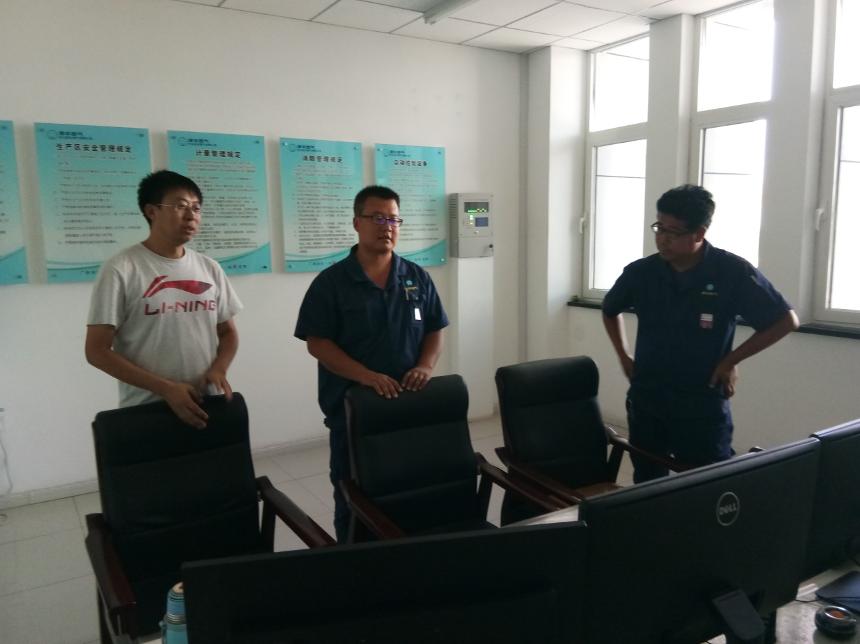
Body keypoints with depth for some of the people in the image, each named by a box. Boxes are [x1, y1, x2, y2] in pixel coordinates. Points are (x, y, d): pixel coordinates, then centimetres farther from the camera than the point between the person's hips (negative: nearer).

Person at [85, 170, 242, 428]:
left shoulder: (209, 268, 5)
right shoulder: (121, 269, -8)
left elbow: (228, 332, 12)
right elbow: (97, 350, -8)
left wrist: (218, 369, -9)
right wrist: (166, 388, -17)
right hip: (146, 413, -4)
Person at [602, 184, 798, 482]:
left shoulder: (733, 273, -12)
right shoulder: (640, 272, -4)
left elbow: (786, 320, -3)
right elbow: (610, 310, 17)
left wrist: (731, 360, -6)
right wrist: (624, 357, 8)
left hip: (704, 407, -2)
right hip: (646, 403, 3)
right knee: (646, 489, 15)